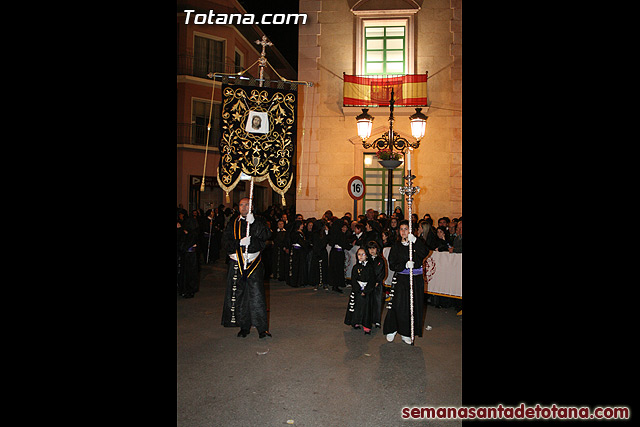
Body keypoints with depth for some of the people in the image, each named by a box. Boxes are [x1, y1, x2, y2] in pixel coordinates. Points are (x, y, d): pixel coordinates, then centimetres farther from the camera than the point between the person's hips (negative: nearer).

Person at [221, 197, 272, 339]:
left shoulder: (258, 222, 7)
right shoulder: (233, 224, 11)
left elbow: (264, 237, -10)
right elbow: (226, 242, 2)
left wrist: (252, 223, -21)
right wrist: (240, 242, -16)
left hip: (254, 262, -2)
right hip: (237, 263, 3)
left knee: (257, 294, -9)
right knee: (239, 295, 6)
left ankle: (262, 328, -5)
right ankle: (244, 327, 18)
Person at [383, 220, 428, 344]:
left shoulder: (417, 244, 4)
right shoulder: (396, 246, 5)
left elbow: (424, 254, -17)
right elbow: (392, 265, 0)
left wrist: (414, 240, -29)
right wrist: (405, 265, -17)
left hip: (416, 280, 1)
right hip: (400, 279, -1)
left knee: (412, 306, 3)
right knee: (398, 305, -8)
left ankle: (406, 333, 16)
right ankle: (391, 330, 11)